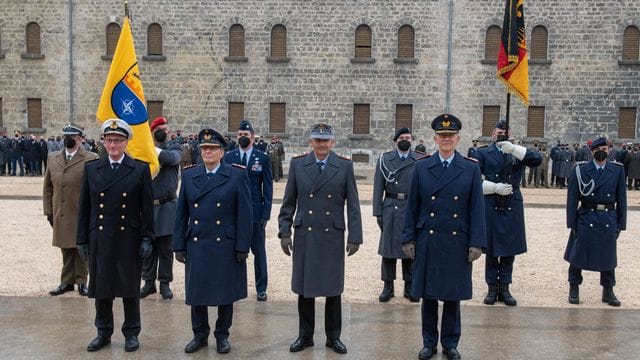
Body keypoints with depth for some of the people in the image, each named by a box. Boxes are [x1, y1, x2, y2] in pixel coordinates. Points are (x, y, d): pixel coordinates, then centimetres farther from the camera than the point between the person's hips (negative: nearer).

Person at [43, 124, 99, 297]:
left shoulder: (90, 159, -7)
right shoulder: (53, 158, 9)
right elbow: (47, 187, 13)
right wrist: (48, 211, 8)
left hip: (82, 214, -4)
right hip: (60, 215, 4)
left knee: (81, 249, 6)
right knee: (66, 250, 14)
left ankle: (81, 281, 18)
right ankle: (67, 282, 24)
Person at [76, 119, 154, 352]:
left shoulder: (140, 170, -1)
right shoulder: (91, 169, 6)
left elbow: (147, 208, -2)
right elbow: (84, 208, 7)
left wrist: (147, 238, -6)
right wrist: (82, 240, 5)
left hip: (129, 240, -2)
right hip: (99, 239, 2)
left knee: (130, 288, 8)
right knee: (101, 288, 11)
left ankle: (131, 333, 23)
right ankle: (103, 332, 27)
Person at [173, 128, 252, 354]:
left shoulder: (237, 175, -4)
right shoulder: (189, 175, 6)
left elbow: (244, 214, -5)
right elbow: (181, 214, 8)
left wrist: (242, 247, -9)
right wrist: (179, 245, 4)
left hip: (226, 247, -3)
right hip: (196, 246, 3)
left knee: (226, 293, 8)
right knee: (196, 292, 10)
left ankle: (222, 335, 26)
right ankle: (200, 335, 28)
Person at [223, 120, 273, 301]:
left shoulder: (263, 158, 1)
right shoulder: (228, 157, 4)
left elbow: (268, 188, 0)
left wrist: (266, 213, -6)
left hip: (255, 211, -1)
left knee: (258, 251, 6)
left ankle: (261, 288, 17)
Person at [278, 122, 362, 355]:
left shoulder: (345, 166, 0)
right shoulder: (297, 164, 3)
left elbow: (352, 204, 0)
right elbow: (289, 202, 6)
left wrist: (355, 237, -4)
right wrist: (284, 231, 1)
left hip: (333, 237, -1)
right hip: (304, 236, 1)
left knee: (333, 289, 8)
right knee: (304, 288, 9)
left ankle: (333, 336, 25)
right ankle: (305, 336, 25)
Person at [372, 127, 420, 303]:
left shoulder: (420, 160, 4)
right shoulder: (384, 159, 4)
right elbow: (378, 188, 2)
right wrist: (378, 212, -3)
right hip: (390, 208, 0)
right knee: (388, 248, 4)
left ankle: (409, 287, 19)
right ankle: (388, 286, 16)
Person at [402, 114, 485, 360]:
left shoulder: (471, 168, 1)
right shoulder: (421, 167, 2)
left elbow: (476, 208, 0)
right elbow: (413, 206, 4)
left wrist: (477, 242, -6)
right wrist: (408, 238, 0)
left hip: (457, 242, 0)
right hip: (427, 241, 1)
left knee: (453, 294, 9)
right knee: (428, 294, 9)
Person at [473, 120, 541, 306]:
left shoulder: (518, 153, 9)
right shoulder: (483, 154, 4)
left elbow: (537, 160, -10)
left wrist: (513, 148, -19)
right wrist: (495, 188, -14)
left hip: (512, 208, 2)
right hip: (490, 207, -1)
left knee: (509, 250, 7)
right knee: (491, 250, 5)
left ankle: (504, 288, 19)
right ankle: (492, 288, 17)